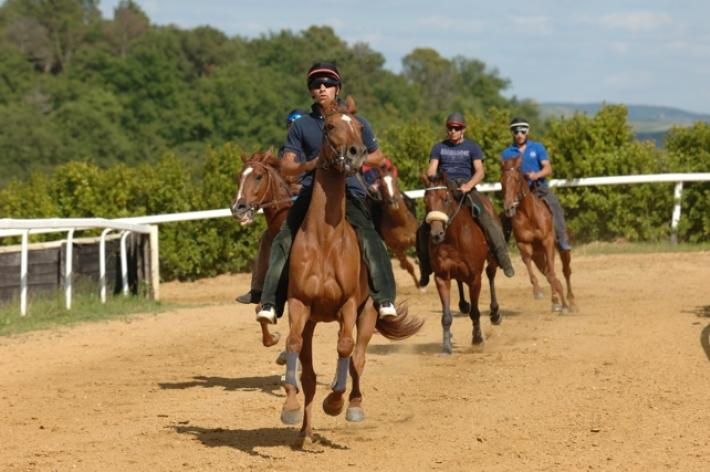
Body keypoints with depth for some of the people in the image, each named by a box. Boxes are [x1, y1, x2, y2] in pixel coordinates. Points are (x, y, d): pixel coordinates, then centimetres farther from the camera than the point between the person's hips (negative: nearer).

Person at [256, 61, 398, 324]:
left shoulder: (356, 123, 6)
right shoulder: (302, 126, 7)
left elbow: (378, 157, 14)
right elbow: (286, 166, 5)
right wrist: (309, 165, -16)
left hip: (348, 192, -2)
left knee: (370, 240, -23)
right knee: (283, 243, -9)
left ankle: (385, 300, -22)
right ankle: (270, 303, -5)